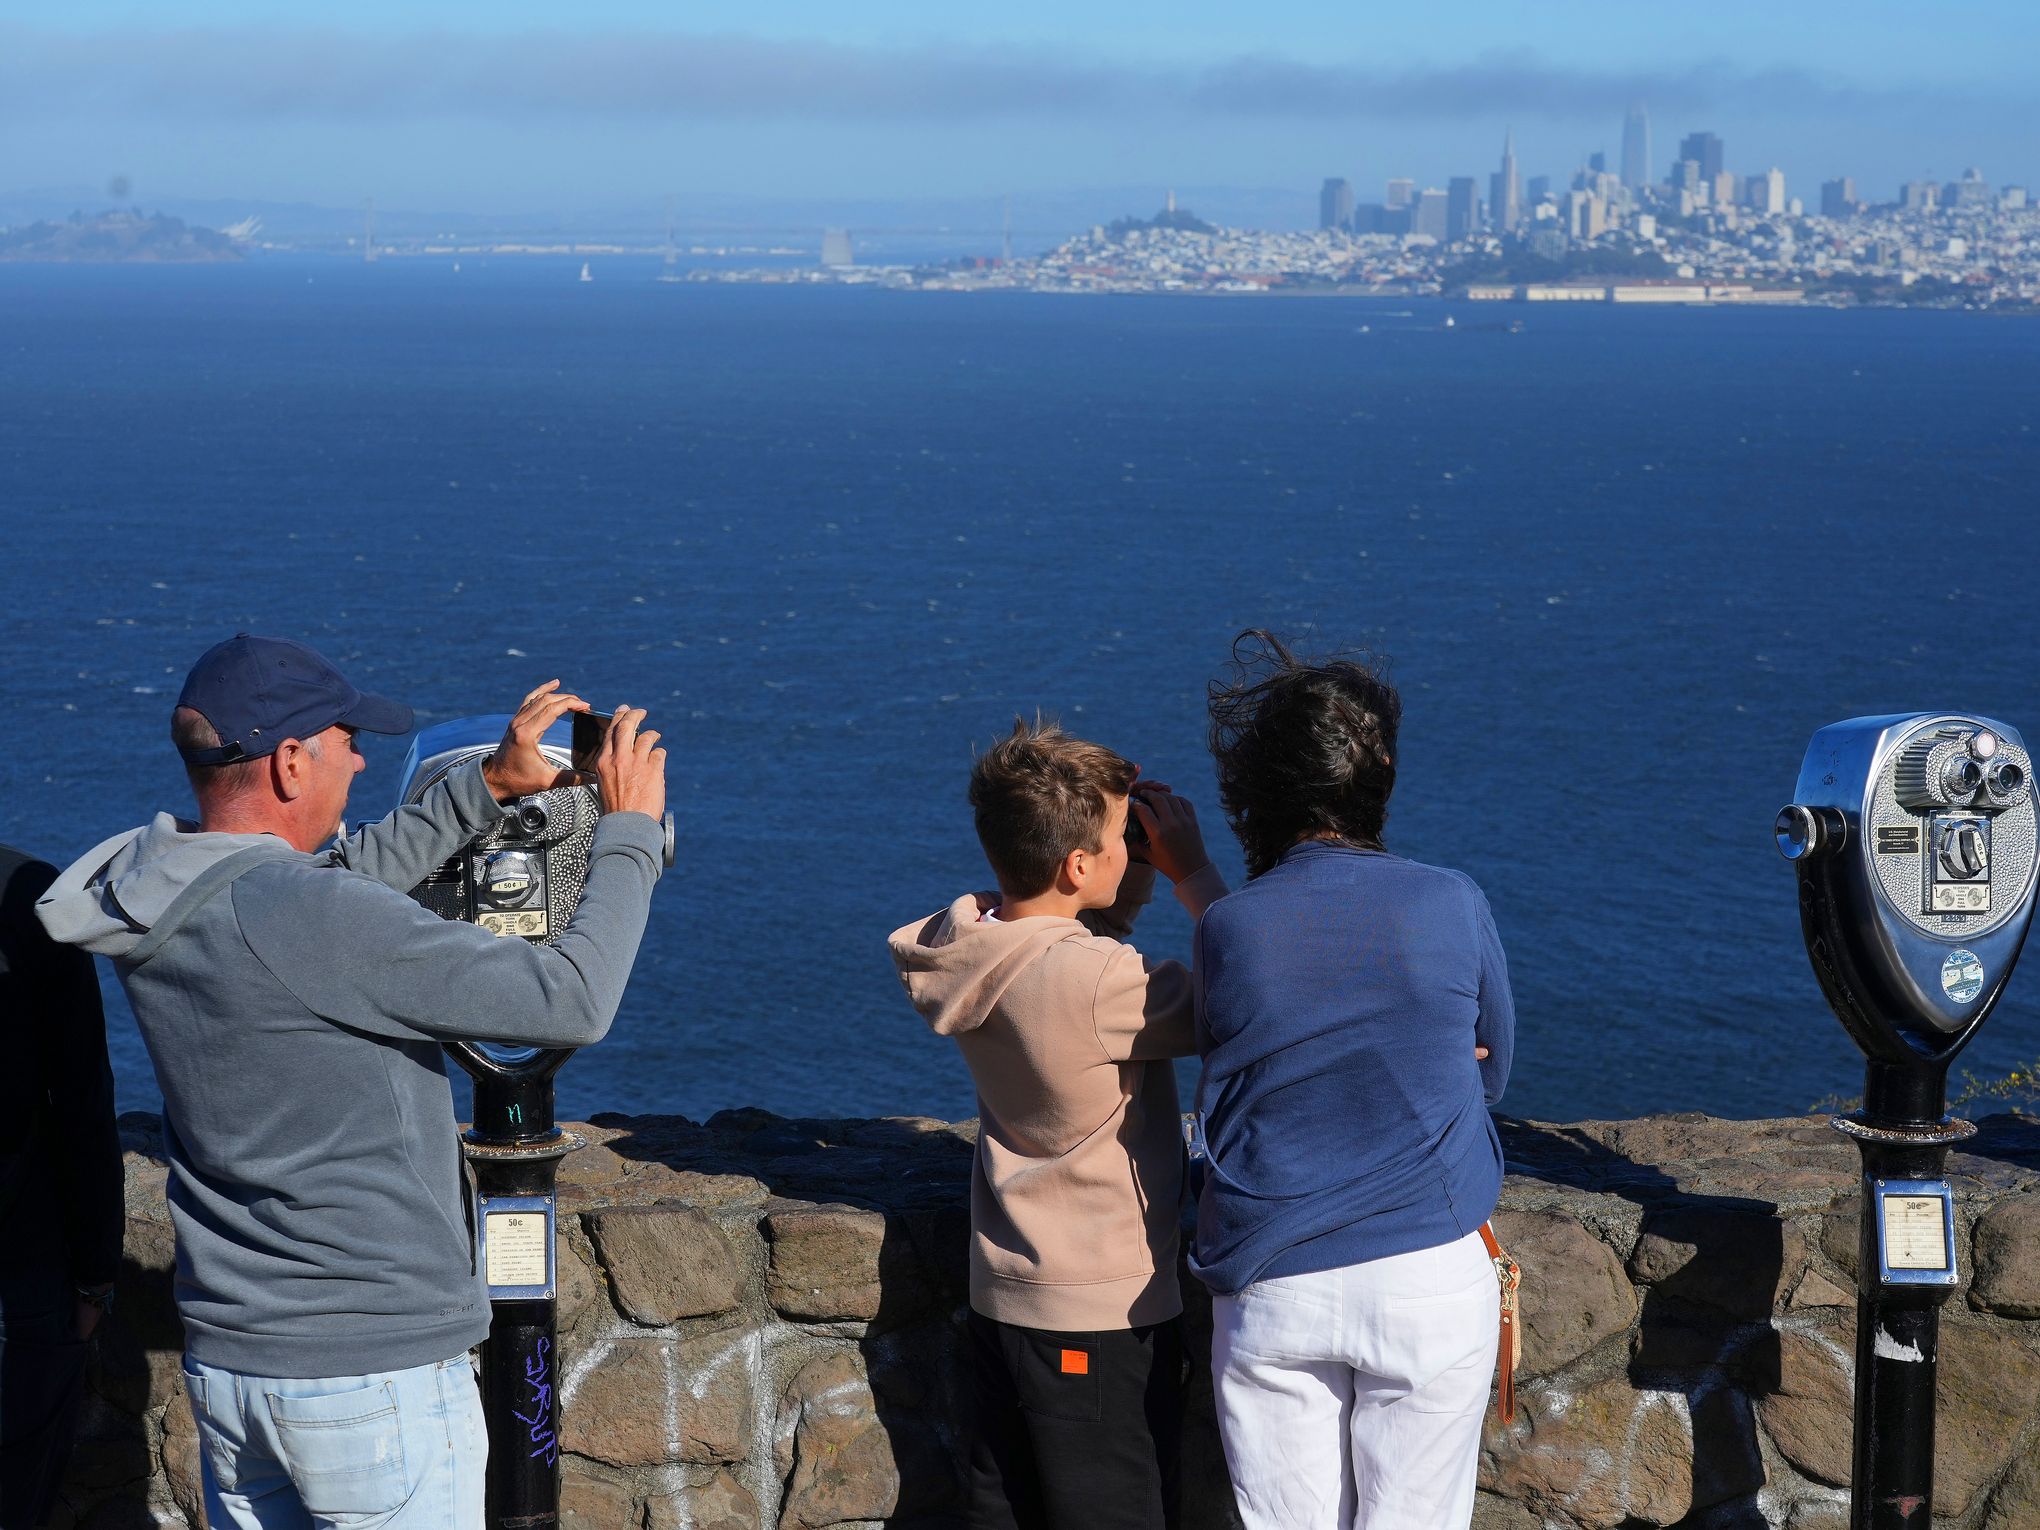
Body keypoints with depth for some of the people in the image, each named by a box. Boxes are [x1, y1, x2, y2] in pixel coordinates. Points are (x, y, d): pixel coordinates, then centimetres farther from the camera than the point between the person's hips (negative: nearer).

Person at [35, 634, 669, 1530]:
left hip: (224, 1360, 8)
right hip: (375, 1380, -8)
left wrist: (491, 784, 17)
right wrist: (629, 833, -9)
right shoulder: (306, 918, -24)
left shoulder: (155, 902, 1)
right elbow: (572, 1002, -21)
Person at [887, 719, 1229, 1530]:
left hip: (1003, 1297, 8)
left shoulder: (974, 943, -3)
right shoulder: (1097, 980, -28)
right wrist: (1192, 870, -8)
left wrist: (1140, 883, -2)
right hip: (1102, 1320, -8)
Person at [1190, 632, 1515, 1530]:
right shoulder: (1452, 907, -5)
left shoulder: (1224, 931, -6)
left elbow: (1228, 1080, 6)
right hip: (1431, 1280, 0)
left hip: (1270, 1291, 1)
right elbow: (1490, 1073, 8)